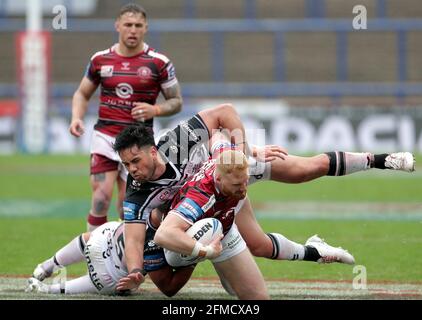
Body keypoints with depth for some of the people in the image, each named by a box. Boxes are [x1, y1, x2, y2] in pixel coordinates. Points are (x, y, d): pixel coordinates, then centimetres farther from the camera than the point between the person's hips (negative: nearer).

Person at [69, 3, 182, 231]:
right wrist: (76, 117, -3)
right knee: (101, 196, -13)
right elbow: (82, 93, 17)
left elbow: (176, 102, 3)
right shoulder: (100, 59, 4)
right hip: (105, 135, 1)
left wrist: (154, 110, -17)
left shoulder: (159, 63, -3)